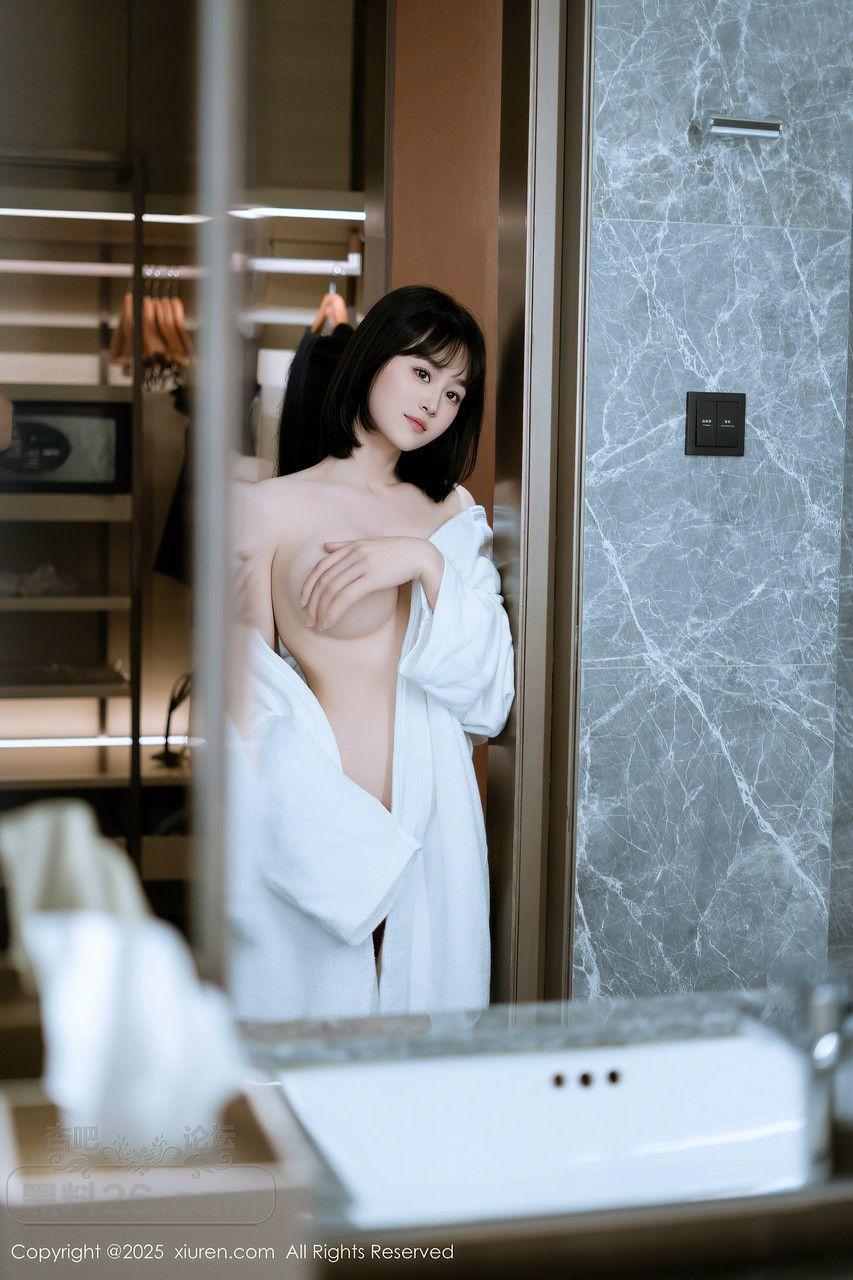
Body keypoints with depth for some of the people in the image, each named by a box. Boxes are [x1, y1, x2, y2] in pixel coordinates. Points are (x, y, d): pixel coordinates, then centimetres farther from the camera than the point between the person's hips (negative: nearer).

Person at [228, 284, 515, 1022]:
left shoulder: (452, 515, 13)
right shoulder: (271, 507, -2)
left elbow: (487, 694, 3)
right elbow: (250, 697, -2)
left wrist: (426, 563, -10)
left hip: (436, 820, 4)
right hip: (316, 823, -4)